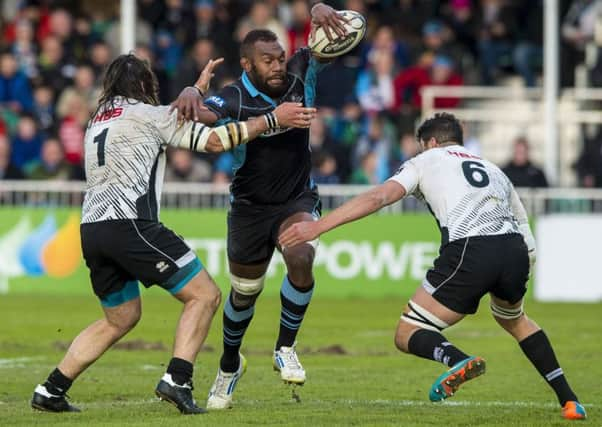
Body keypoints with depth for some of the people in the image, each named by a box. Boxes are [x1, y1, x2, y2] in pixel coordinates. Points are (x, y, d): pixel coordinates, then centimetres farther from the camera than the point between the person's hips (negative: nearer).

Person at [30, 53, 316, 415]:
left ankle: (51, 391, 18)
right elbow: (215, 141, -1)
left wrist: (197, 89, 46)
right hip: (129, 223, -8)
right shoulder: (145, 113, 3)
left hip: (92, 230, 8)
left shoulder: (99, 119, 25)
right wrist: (272, 119, 3)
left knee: (121, 318, 22)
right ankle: (177, 381, -17)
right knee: (204, 295, -3)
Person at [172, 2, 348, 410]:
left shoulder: (300, 77, -12)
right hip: (250, 206, -1)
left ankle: (286, 349, -8)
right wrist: (189, 98, -61)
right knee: (244, 293, 13)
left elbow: (327, 37, -14)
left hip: (298, 199, 1)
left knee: (301, 258, -29)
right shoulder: (233, 99, -21)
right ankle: (230, 365, 42)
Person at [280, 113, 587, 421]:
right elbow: (529, 248, 27)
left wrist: (317, 227, 1)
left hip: (469, 252, -5)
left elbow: (377, 197, 5)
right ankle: (569, 401, 26)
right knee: (513, 318, 36)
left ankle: (458, 360, -27)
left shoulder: (427, 161, 22)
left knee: (407, 335, 6)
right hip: (515, 251, 5)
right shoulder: (494, 170, 34)